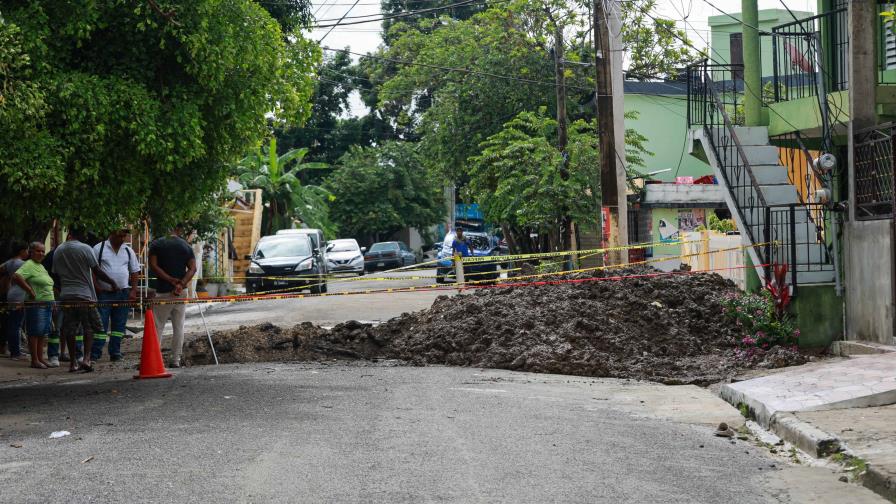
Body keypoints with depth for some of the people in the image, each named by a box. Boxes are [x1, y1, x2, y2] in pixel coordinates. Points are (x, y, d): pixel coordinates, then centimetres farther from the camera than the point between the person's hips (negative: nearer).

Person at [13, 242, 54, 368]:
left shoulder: (41, 266, 20)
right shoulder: (29, 265, -8)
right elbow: (16, 277, -23)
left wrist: (52, 302, 16)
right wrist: (30, 291, -21)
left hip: (47, 305, 9)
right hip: (36, 305, -9)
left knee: (42, 333, 10)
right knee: (35, 333, -6)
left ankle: (40, 359, 15)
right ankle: (34, 360, -4)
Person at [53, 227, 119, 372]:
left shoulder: (58, 251, 9)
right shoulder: (85, 249, -7)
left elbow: (56, 274, 15)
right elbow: (97, 271, -6)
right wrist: (112, 283, 5)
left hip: (66, 295, 4)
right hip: (84, 295, -4)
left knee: (69, 329, 7)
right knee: (89, 327, 2)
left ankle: (73, 362, 9)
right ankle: (86, 358, -11)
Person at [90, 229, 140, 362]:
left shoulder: (128, 251, 11)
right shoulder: (99, 249, -2)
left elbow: (134, 271, 14)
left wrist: (133, 291, 5)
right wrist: (96, 286, -11)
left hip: (123, 293, 4)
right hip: (104, 292, -4)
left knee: (119, 324, 6)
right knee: (101, 323, -6)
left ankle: (115, 352, 13)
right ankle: (95, 354, -6)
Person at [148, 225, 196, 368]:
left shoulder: (156, 244, -2)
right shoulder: (186, 246, 4)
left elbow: (153, 266, -11)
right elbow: (192, 268, -5)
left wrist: (170, 279, -12)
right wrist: (181, 284, -14)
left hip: (163, 292, -3)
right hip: (181, 292, 3)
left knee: (158, 327, 1)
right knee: (178, 327, 8)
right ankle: (176, 360, 7)